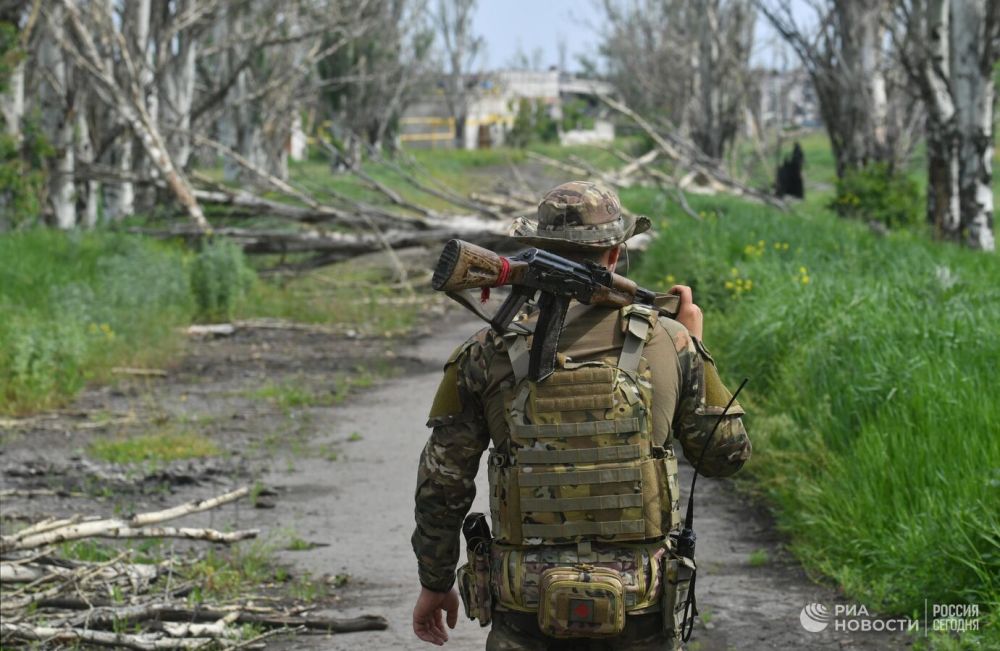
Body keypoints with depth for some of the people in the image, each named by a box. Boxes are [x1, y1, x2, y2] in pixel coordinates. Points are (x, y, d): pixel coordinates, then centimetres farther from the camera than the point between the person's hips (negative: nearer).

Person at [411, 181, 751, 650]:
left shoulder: (487, 354, -5)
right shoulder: (668, 344, -4)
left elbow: (442, 481, 0)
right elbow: (726, 453, 8)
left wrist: (434, 583, 14)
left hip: (528, 613, 0)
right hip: (638, 612, 1)